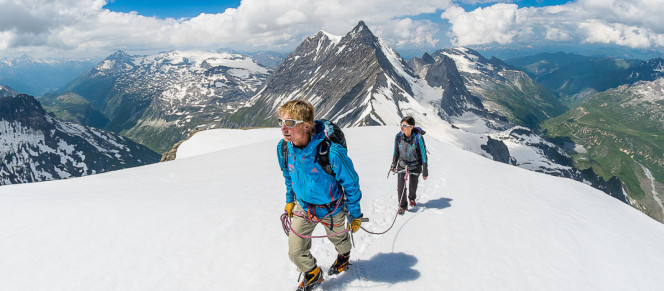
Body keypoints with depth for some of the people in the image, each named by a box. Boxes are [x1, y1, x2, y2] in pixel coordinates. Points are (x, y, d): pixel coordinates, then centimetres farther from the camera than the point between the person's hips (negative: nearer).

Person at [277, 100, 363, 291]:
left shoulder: (332, 152, -37)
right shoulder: (283, 147, -19)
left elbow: (351, 183, -21)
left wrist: (355, 214, -11)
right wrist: (290, 200, 15)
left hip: (331, 208, -3)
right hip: (303, 206, 4)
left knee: (338, 238, 26)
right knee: (295, 252, 7)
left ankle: (344, 256, 64)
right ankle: (313, 276, 39)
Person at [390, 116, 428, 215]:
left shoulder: (418, 138, -25)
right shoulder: (399, 136, -15)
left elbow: (423, 155, -16)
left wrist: (425, 172, -11)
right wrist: (394, 164, 12)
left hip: (415, 165, -1)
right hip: (402, 164, 2)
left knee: (413, 185, 17)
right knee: (401, 186, -7)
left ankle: (412, 198, 49)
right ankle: (402, 205, 13)